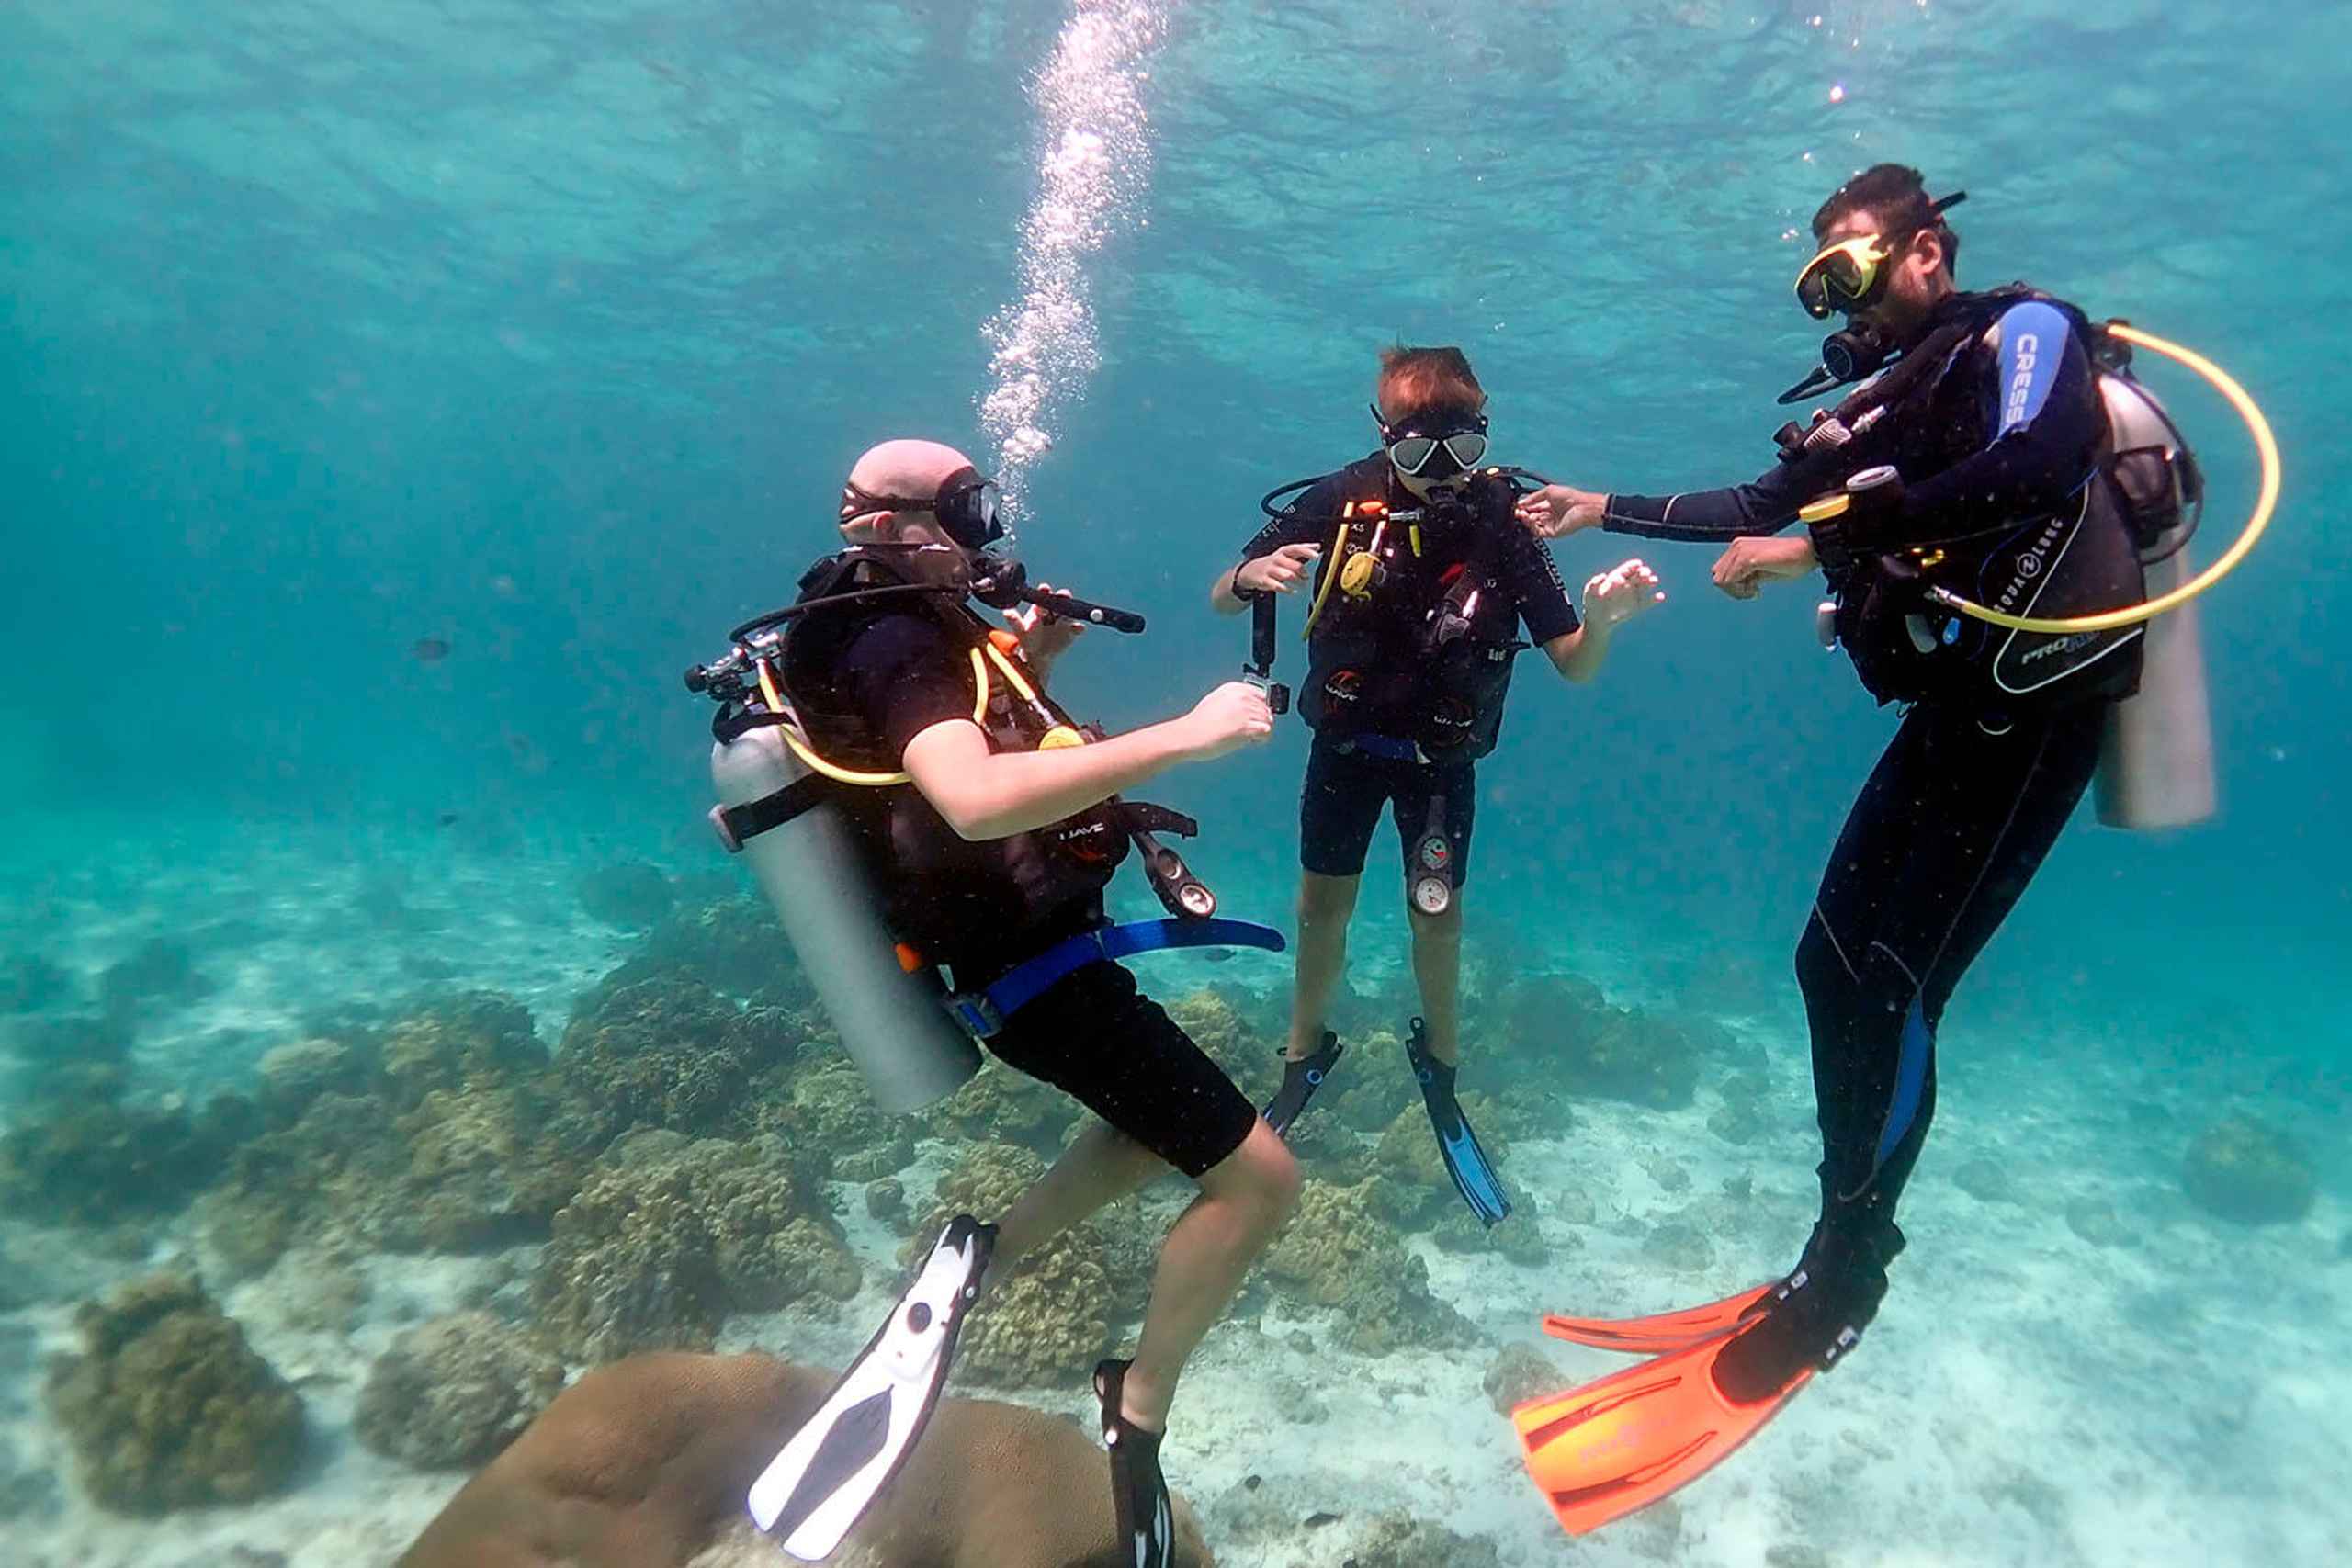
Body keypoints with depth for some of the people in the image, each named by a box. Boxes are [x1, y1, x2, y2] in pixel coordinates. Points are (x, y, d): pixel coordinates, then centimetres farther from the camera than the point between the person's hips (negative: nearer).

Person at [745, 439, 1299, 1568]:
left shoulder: (903, 632, 10)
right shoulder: (897, 645, -20)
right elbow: (976, 797, -40)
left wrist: (1026, 655, 13)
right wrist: (1184, 734, -37)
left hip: (1019, 958, 11)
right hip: (1043, 975, -10)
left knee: (1164, 1121, 30)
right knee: (1258, 1178, -5)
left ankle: (980, 1260, 20)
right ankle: (1138, 1414, 13)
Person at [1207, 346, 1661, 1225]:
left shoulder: (1504, 522, -19)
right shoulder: (1343, 500, -19)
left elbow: (1573, 667, -15)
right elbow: (1219, 602, -12)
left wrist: (1603, 617, -36)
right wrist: (1250, 576, -35)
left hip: (1441, 759, -1)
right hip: (1345, 743, 1)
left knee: (1437, 919, 1)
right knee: (1322, 908, 11)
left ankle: (1439, 1066, 29)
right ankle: (1304, 1055, 34)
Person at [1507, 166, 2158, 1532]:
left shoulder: (2023, 331, -2)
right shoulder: (1883, 397, 20)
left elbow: (2033, 468, -23)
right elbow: (1760, 510, 29)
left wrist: (1824, 539, -21)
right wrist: (1604, 511, 28)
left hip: (2032, 695, -8)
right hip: (1953, 702, 8)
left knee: (1891, 982, -13)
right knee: (1833, 962, 4)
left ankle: (1839, 1288, 1)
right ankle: (1845, 1249, 16)